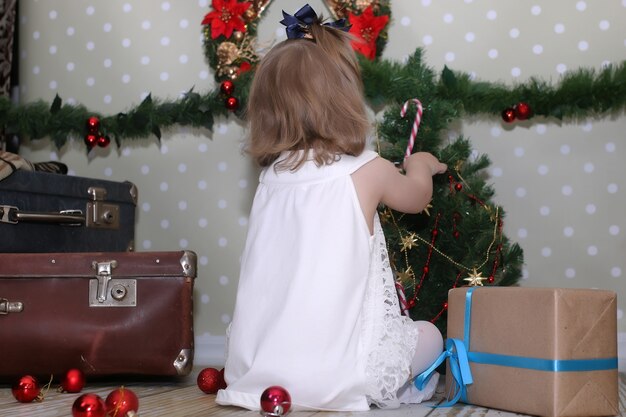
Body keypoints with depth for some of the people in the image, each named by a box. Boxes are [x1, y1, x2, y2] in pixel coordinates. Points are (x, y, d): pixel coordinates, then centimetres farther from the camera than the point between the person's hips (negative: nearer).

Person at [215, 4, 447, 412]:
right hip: (333, 372, -5)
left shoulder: (272, 175, 3)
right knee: (429, 335, 20)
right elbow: (417, 197, 15)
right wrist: (420, 166, 39)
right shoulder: (368, 170, -8)